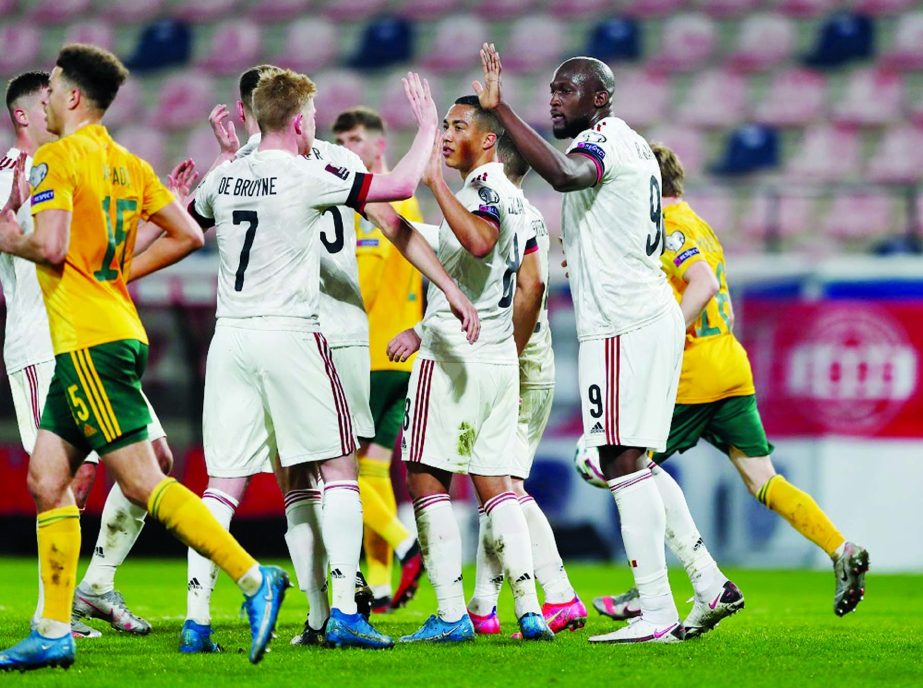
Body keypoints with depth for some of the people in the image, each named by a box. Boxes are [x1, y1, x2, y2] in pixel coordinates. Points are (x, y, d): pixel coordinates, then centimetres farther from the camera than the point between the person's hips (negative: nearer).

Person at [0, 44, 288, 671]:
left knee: (141, 480, -11)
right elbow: (187, 235, 13)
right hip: (111, 332, 9)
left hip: (90, 342, -9)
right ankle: (54, 634, 8)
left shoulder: (57, 158, -10)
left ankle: (254, 578, -16)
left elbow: (51, 246, -21)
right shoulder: (127, 164, 14)